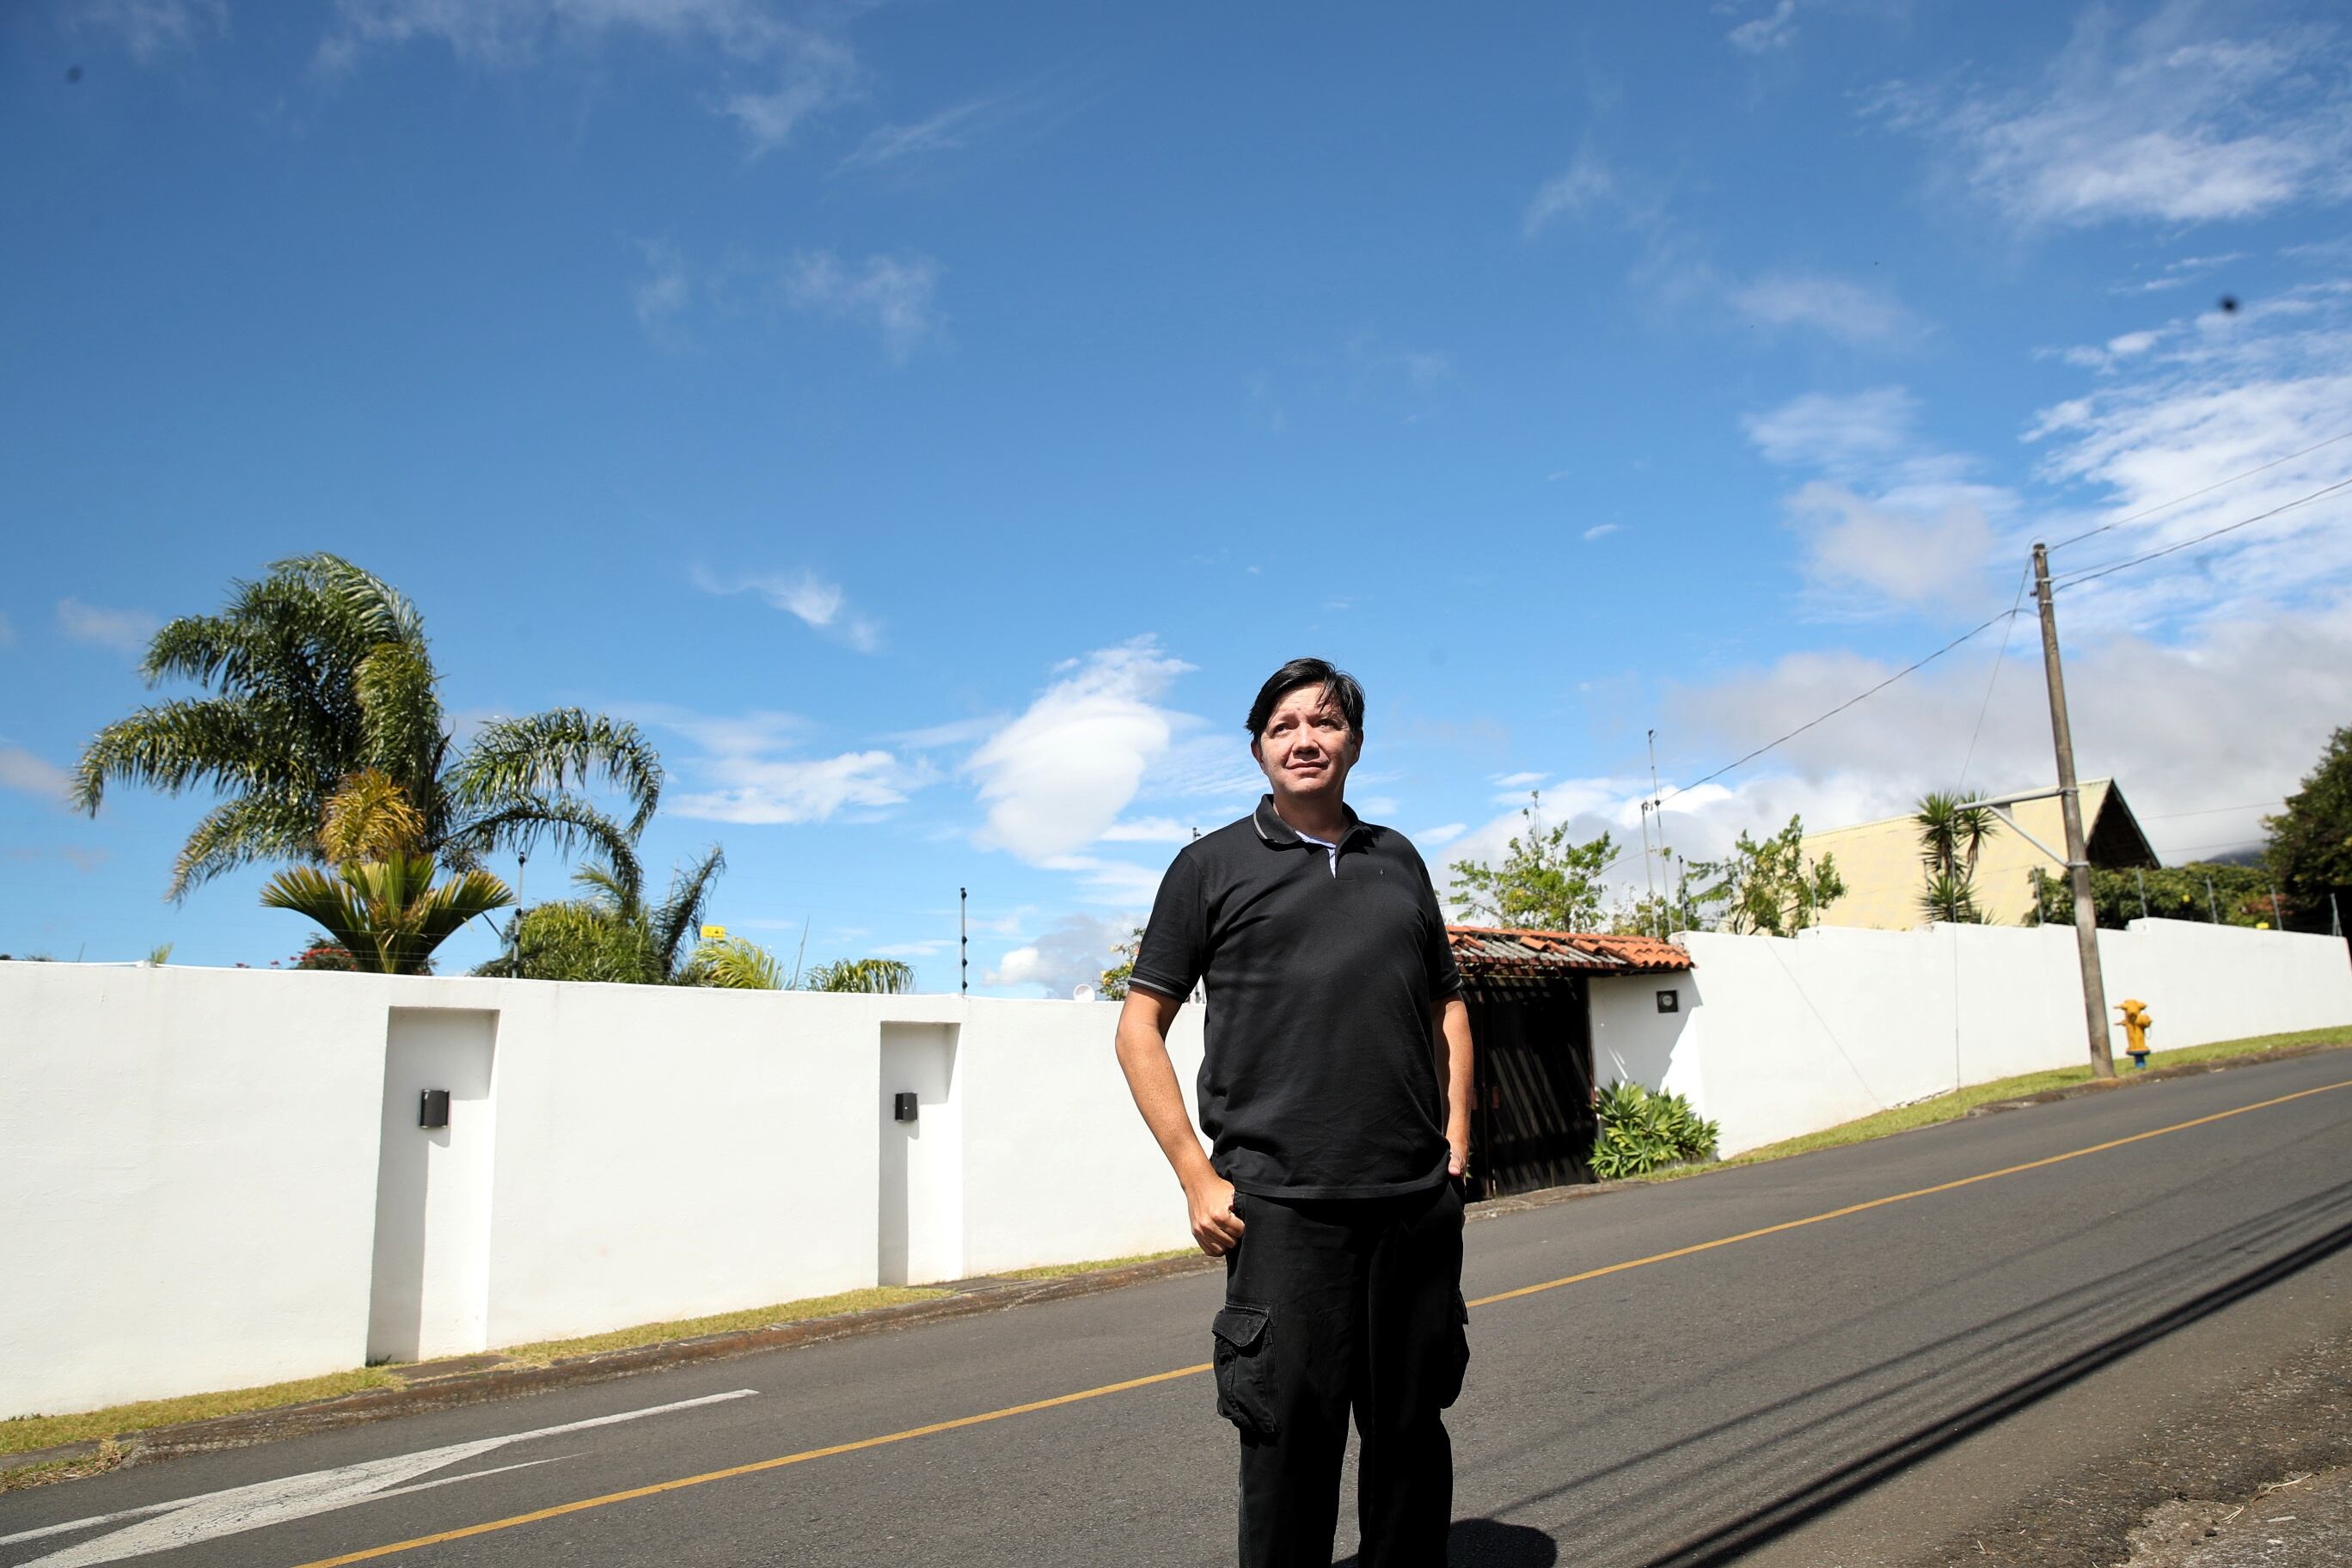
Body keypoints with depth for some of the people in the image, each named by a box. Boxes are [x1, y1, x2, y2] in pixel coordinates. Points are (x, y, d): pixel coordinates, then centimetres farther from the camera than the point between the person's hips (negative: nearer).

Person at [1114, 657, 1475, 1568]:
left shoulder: (1398, 860, 14)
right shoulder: (1213, 866, 3)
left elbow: (1447, 1006, 22)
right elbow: (1139, 1027, 2)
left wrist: (1456, 1138, 10)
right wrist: (1197, 1175, -6)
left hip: (1419, 1200, 4)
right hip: (1283, 1205, -3)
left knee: (1412, 1432, 13)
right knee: (1291, 1437, 2)